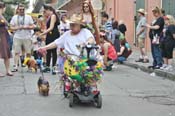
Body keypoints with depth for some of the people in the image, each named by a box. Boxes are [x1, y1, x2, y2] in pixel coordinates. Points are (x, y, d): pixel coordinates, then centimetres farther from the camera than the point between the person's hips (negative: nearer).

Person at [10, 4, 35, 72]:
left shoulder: (28, 17, 8)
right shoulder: (14, 17, 9)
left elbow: (33, 26, 5)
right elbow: (11, 27, 6)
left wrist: (27, 27, -13)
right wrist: (18, 28, -12)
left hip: (27, 38, 0)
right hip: (17, 37, 0)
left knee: (28, 53, 1)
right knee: (17, 52, -4)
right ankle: (15, 66, -4)